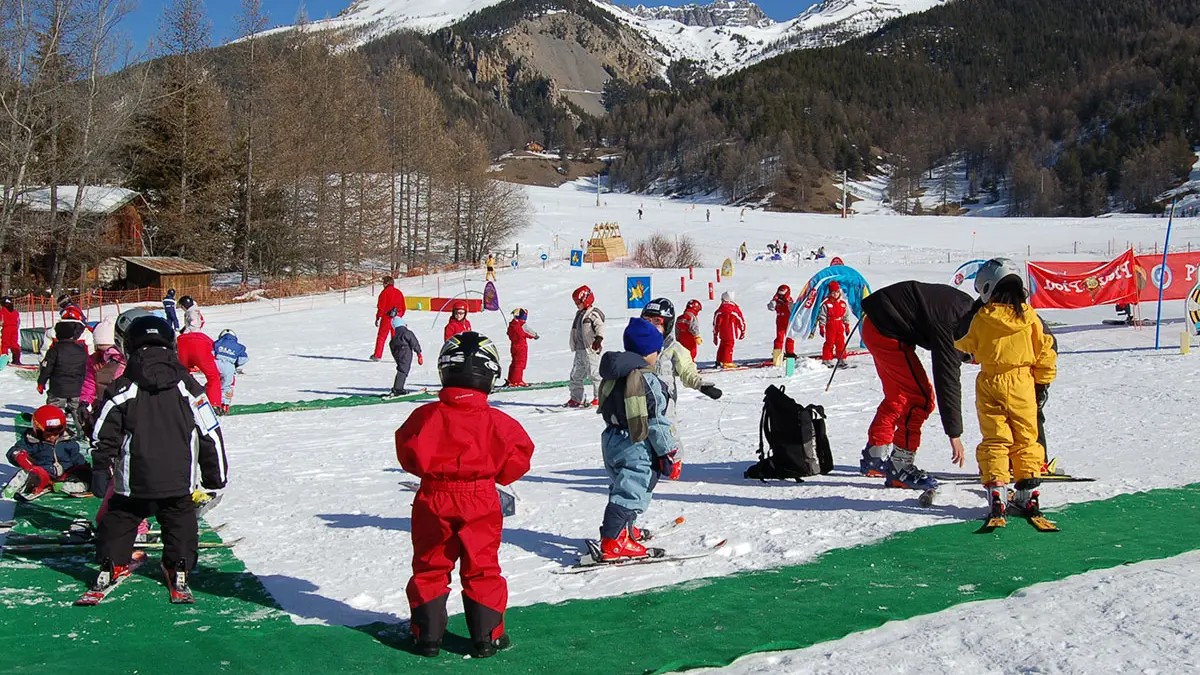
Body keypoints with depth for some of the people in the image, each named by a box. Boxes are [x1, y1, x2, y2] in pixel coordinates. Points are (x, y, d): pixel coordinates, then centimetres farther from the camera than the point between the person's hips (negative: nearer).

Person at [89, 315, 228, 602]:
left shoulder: (122, 388, -3)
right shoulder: (187, 386, -1)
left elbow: (104, 436, -2)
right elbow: (210, 433, 2)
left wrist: (100, 471, 8)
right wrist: (215, 475, 10)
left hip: (133, 481, 0)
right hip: (178, 480, 0)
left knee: (119, 520, 19)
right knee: (180, 521, 17)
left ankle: (110, 567, 20)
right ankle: (179, 570, 11)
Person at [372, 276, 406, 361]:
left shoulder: (385, 292, -7)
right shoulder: (399, 292, 10)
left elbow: (381, 307, -10)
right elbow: (403, 307, 14)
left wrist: (377, 318, -4)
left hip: (387, 317, -5)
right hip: (397, 318, 5)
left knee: (381, 336, 3)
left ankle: (377, 355, 3)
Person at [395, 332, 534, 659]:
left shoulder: (425, 416, -9)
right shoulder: (497, 422, -12)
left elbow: (408, 455, 3)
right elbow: (518, 456, -3)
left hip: (433, 501, 1)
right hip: (481, 503, -1)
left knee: (429, 567, 15)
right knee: (482, 570, 11)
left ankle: (427, 635, 19)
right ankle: (487, 637, 16)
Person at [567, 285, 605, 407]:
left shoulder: (594, 314, -9)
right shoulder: (579, 314, 19)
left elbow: (600, 326, -24)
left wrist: (598, 338, -40)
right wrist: (574, 345, 27)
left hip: (591, 349, -9)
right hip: (579, 350, 9)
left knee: (593, 373, -8)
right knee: (576, 375, 11)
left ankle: (599, 398, -1)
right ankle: (576, 399, 20)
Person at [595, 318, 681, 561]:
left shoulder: (614, 375, 8)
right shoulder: (647, 380, -18)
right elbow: (656, 421, -18)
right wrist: (671, 453, -10)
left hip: (612, 440, 9)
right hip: (637, 448, -9)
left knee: (621, 486, 23)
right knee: (631, 491, -7)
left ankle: (623, 529, 37)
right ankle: (612, 542, -12)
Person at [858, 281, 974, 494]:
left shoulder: (968, 307, 0)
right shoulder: (949, 327, -25)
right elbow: (948, 381, -23)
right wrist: (955, 434, -19)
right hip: (885, 332, -10)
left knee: (898, 396, 20)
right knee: (920, 398, -9)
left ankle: (875, 458, 30)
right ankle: (899, 468, -3)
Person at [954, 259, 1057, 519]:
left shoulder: (982, 319, -6)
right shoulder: (1029, 317, -2)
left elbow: (967, 346, 10)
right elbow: (1045, 351, 2)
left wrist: (959, 345, 34)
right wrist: (1042, 382, 14)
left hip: (990, 385, -1)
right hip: (1022, 385, 1)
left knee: (994, 439, 4)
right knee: (1026, 439, 11)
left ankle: (996, 492, -6)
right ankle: (1028, 495, 11)